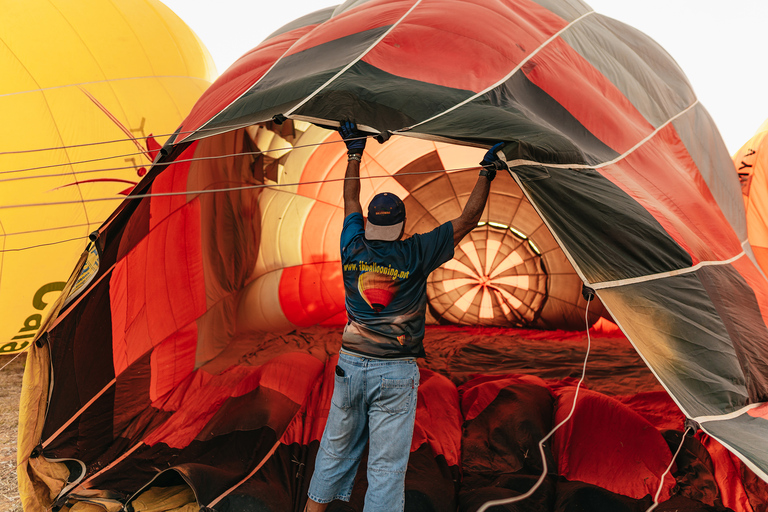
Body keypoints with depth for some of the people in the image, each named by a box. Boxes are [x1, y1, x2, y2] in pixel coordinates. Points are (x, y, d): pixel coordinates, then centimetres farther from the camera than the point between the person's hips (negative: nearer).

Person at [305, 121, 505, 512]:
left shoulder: (353, 248, 0)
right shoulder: (415, 254, -10)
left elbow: (350, 201, 17)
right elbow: (468, 220, -3)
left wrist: (355, 151, 28)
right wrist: (486, 172, 7)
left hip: (350, 365, 4)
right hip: (395, 374, -4)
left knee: (335, 452, 18)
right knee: (386, 465, 3)